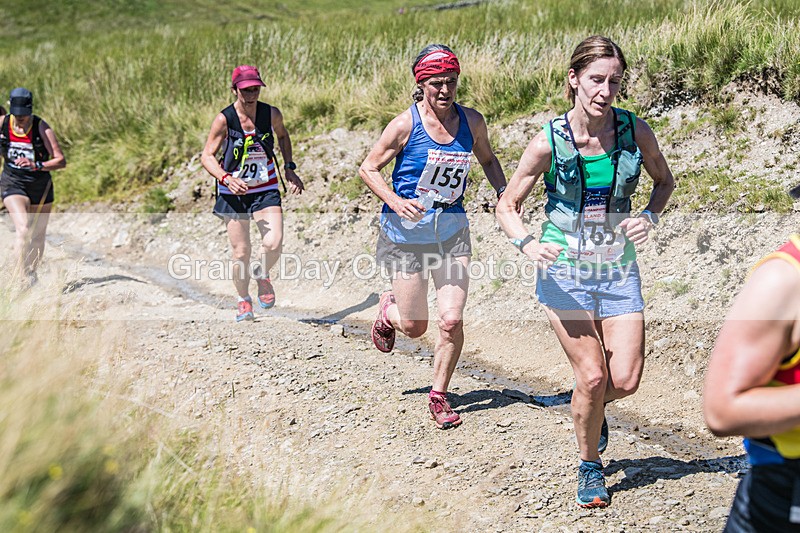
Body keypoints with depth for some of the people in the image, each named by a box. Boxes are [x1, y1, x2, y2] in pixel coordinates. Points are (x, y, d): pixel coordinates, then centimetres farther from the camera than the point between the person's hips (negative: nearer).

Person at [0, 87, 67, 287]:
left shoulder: (42, 128, -15)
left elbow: (61, 161, -19)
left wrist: (36, 165, -31)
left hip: (40, 186, 0)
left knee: (37, 236, 13)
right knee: (23, 229, -23)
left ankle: (32, 274, 35)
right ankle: (24, 278, -24)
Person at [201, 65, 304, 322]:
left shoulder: (272, 114, -6)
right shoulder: (224, 120, -14)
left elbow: (282, 135, 16)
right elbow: (207, 156, -8)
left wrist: (289, 169, 7)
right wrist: (226, 178, -25)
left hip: (265, 189, 1)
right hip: (233, 192, -1)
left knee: (274, 245, -17)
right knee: (241, 252, 2)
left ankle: (262, 275, 18)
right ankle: (243, 300, 27)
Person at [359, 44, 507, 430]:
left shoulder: (472, 121, -2)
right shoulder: (405, 124, -14)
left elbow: (487, 159, 17)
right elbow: (368, 168, -6)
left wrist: (504, 192, -1)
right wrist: (396, 202, -23)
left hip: (452, 231, 3)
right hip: (406, 234, -2)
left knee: (452, 321, -7)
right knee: (415, 326, 6)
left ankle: (439, 397, 13)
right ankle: (388, 308, 44)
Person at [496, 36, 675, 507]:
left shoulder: (636, 131, -7)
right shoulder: (549, 142, -13)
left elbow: (665, 180, 12)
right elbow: (507, 206, -3)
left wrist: (649, 217, -9)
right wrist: (527, 244, -23)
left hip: (619, 270, 2)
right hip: (565, 271, -2)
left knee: (625, 380, -5)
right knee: (592, 377, -9)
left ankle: (594, 407, 33)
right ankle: (590, 467, 17)